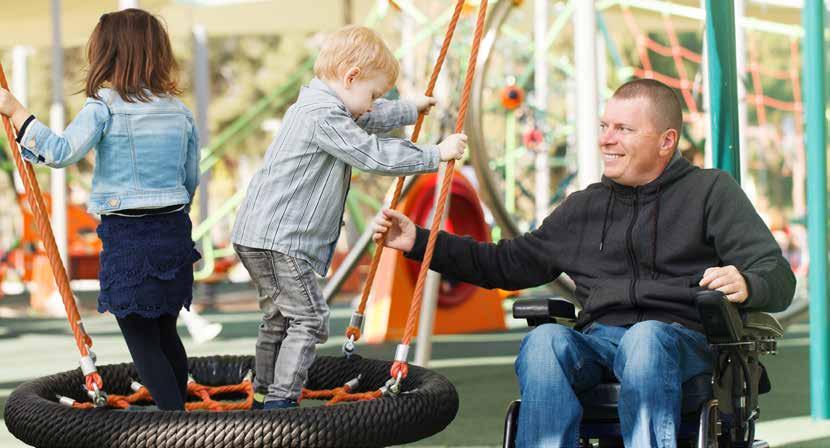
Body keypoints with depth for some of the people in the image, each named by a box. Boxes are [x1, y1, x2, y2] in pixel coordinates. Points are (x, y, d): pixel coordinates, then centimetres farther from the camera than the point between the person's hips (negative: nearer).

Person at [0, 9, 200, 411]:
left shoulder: (105, 106, -12)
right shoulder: (178, 110, 7)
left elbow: (61, 152, -20)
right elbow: (191, 179, 12)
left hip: (127, 236, -6)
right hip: (175, 232, 6)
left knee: (142, 343, 1)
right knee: (165, 334, 18)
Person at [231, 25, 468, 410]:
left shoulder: (322, 107, 15)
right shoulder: (323, 117, -19)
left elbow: (369, 121, 34)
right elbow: (373, 155, -20)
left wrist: (410, 110, 47)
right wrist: (436, 154, -12)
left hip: (260, 237, 11)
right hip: (277, 241, -11)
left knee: (279, 319, 18)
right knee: (308, 320, -10)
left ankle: (264, 399, 26)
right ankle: (280, 401, -13)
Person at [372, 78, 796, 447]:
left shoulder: (710, 191, 11)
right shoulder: (583, 208, 25)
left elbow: (777, 277, 1)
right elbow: (506, 264, 30)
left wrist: (746, 285, -24)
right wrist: (418, 242, 22)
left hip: (681, 340, -4)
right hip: (596, 341, 4)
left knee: (645, 337, -38)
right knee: (545, 340, -30)